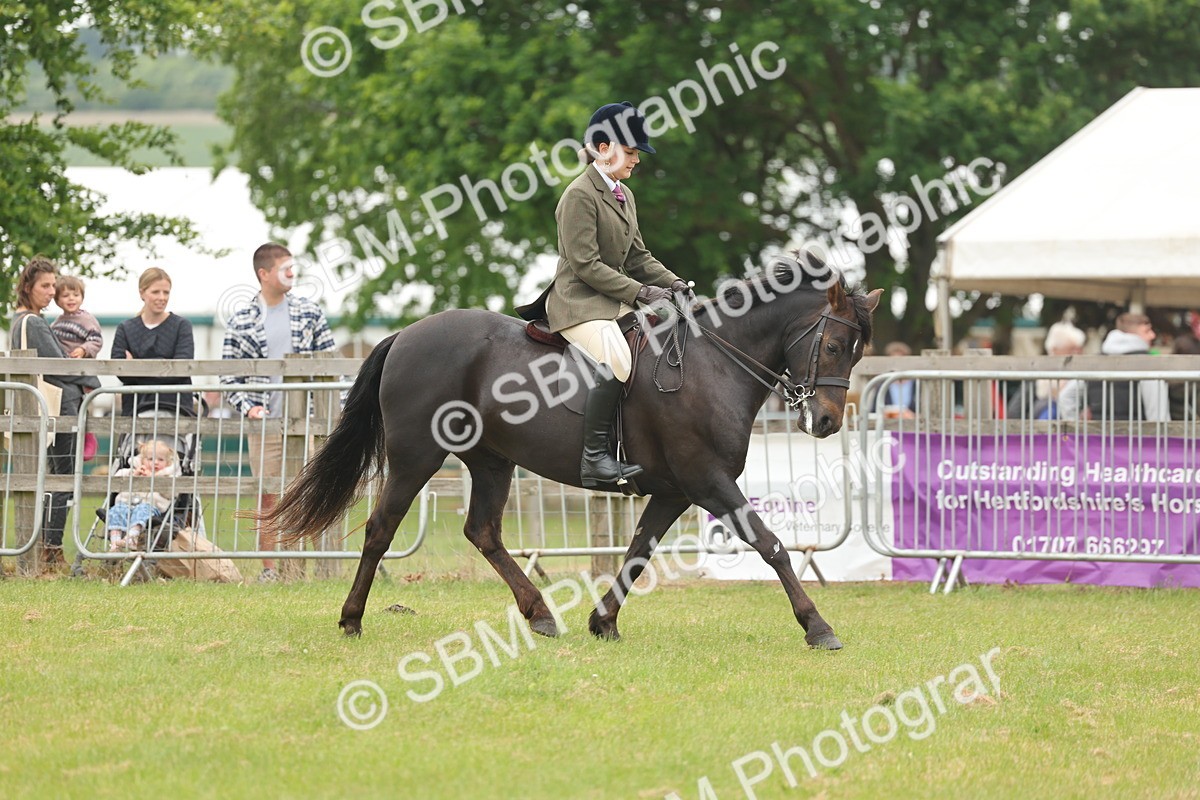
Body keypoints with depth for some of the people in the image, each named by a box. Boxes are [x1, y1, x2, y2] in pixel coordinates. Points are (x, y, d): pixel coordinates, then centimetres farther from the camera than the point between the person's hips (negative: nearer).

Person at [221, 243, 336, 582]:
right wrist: (247, 407, -11)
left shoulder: (309, 312, 6)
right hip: (265, 422, -1)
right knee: (268, 496, 3)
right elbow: (229, 375, 4)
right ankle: (268, 569, 9)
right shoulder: (241, 322, 1)